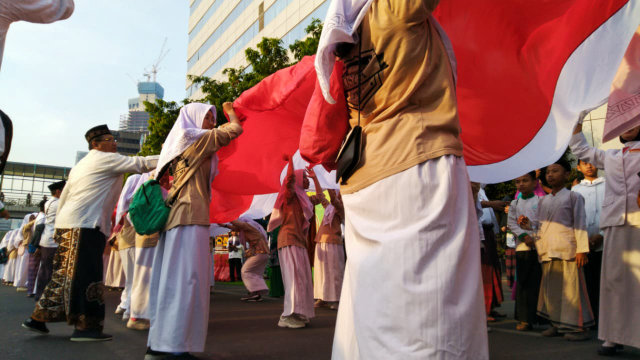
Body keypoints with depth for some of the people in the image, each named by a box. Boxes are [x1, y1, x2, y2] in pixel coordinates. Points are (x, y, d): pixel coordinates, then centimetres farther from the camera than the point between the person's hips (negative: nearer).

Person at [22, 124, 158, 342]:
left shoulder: (80, 165, 24)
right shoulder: (106, 159, -3)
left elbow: (64, 197, 24)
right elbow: (140, 164, -8)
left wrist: (59, 225, 27)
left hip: (67, 225, 10)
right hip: (85, 225, -10)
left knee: (65, 274, 14)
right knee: (86, 275, -8)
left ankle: (38, 318, 19)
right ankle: (84, 327, -7)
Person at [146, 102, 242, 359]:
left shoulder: (182, 143, 23)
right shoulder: (196, 138, -1)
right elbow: (236, 129, -3)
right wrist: (230, 110, 16)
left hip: (178, 214, 9)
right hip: (190, 215, -9)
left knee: (173, 279, 7)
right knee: (186, 279, -12)